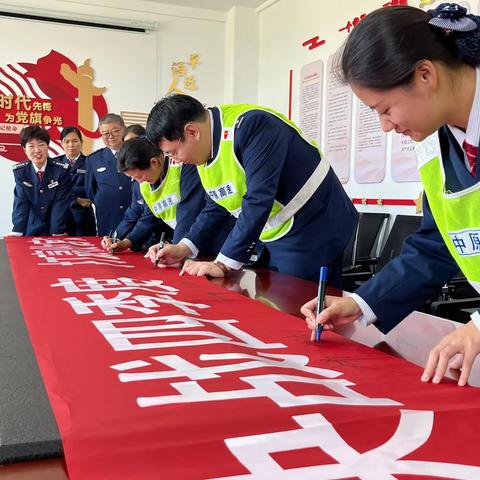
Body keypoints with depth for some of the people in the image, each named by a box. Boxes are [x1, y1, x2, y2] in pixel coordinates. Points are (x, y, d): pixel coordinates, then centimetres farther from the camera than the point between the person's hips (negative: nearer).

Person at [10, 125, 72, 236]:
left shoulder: (62, 170, -11)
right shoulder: (20, 171, -4)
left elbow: (61, 203, -13)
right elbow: (21, 202, -8)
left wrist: (57, 233, -19)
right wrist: (17, 232, -19)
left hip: (55, 231, -1)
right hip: (31, 231, 2)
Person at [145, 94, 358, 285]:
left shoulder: (250, 126, -25)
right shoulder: (205, 151, 3)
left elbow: (259, 200, -30)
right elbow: (216, 206, 15)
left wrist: (223, 263, -27)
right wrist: (184, 247, 4)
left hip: (314, 229, -8)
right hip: (277, 239, 9)